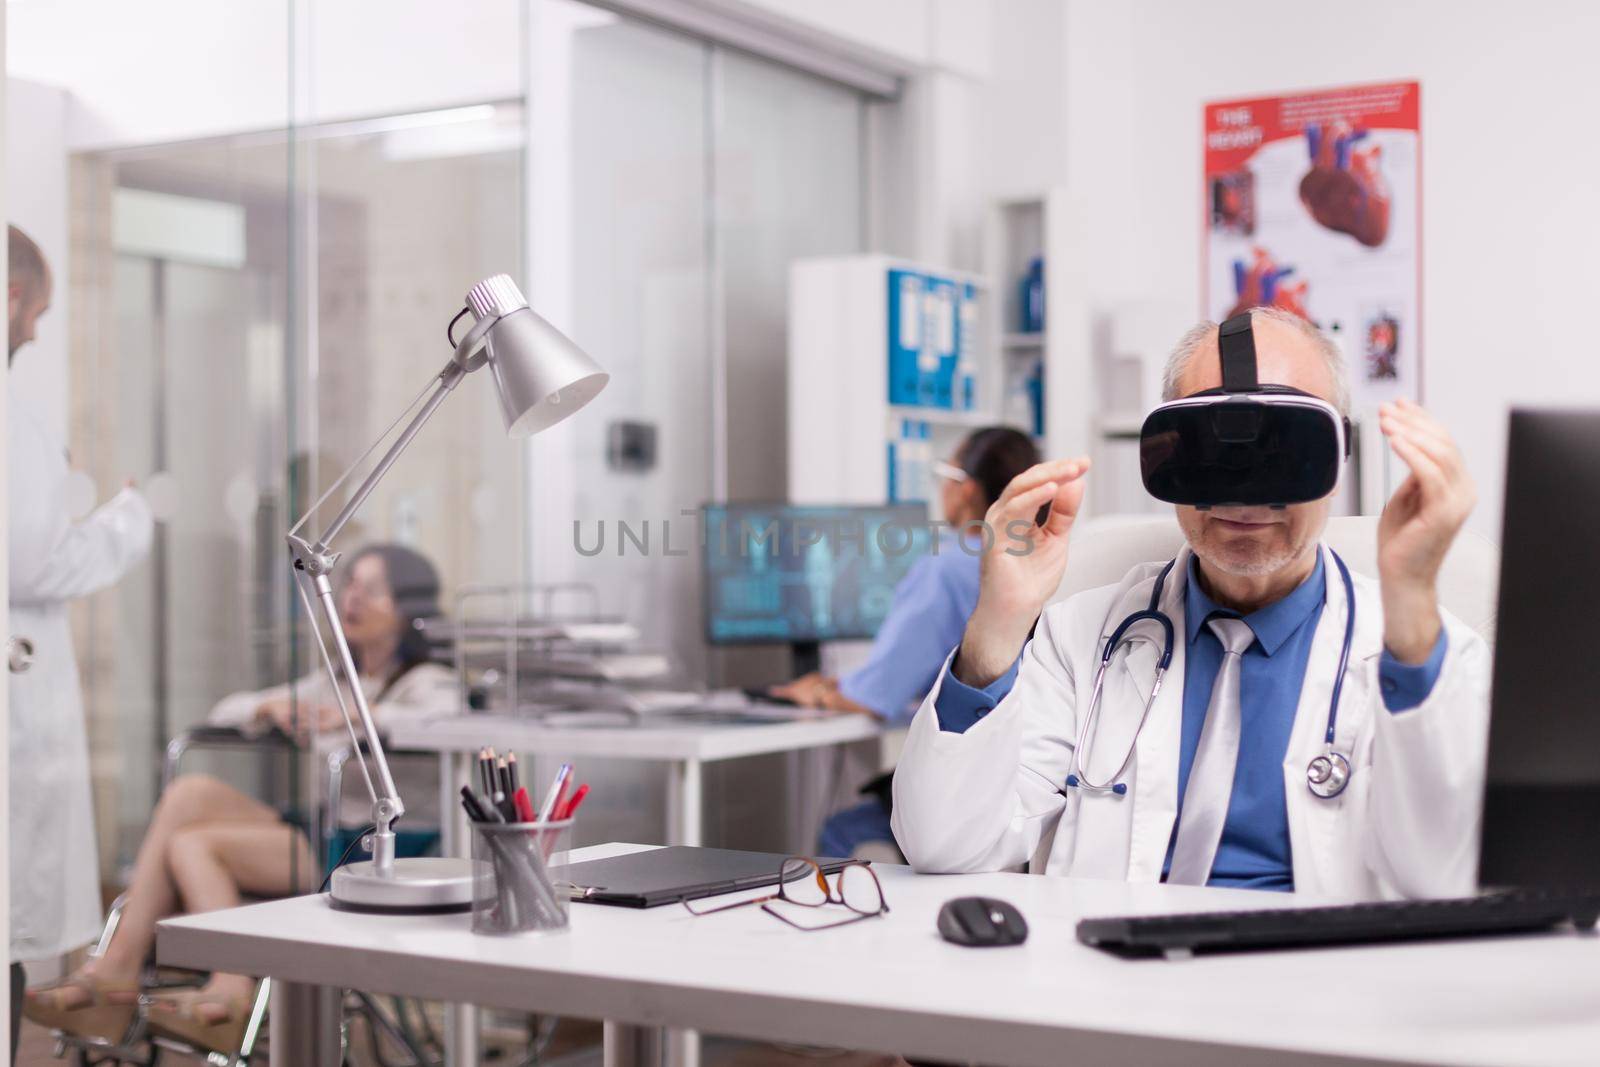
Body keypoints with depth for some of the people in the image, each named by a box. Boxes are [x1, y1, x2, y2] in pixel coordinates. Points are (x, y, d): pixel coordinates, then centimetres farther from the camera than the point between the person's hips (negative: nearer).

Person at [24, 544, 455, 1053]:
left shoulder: (426, 682, 3)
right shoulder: (333, 682, 24)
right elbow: (224, 711, 19)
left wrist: (362, 715, -23)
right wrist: (270, 706, -3)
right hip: (316, 838, 7)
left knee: (192, 843, -19)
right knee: (193, 791, -17)